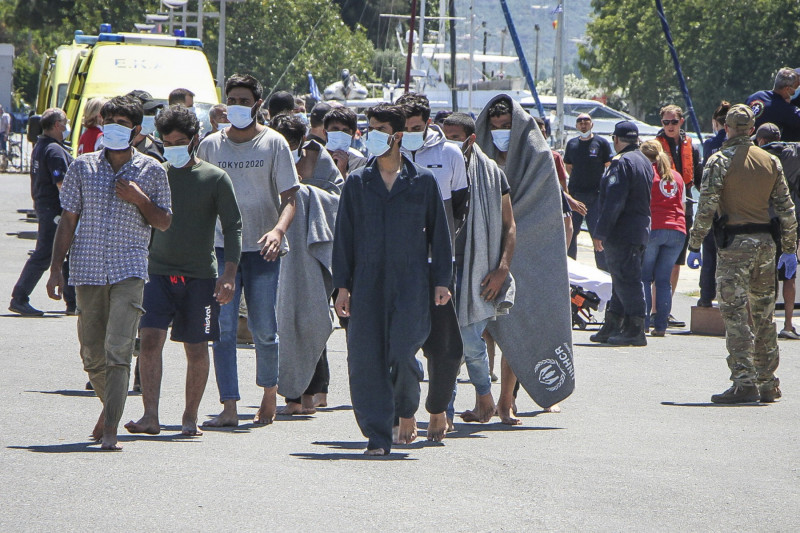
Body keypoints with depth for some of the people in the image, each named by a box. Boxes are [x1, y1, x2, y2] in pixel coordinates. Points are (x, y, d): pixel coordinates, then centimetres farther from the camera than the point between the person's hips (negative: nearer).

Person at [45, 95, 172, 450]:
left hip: (128, 271, -2)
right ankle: (110, 405, 35)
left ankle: (110, 429, -19)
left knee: (118, 350, -16)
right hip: (87, 270, 3)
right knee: (92, 353, 9)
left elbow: (164, 222, 10)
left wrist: (140, 200, -9)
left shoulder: (152, 171, 5)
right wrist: (55, 269, 3)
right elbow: (68, 221, 10)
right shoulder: (83, 168, 8)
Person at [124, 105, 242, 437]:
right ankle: (150, 416, -16)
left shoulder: (215, 179, 1)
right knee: (150, 339, -14)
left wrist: (229, 273, -12)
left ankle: (190, 416, 16)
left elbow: (233, 227, -1)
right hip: (158, 271, 1)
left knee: (196, 349, 2)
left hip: (200, 275, -1)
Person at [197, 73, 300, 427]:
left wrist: (278, 230, -21)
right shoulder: (210, 145, 8)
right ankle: (229, 407, -9)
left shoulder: (273, 143, 1)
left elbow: (289, 197, -3)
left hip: (262, 251, -2)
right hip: (222, 248, 2)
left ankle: (269, 394, 24)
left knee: (264, 330, 2)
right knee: (223, 329, -7)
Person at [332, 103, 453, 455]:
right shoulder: (357, 183, 11)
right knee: (366, 358, -5)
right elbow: (344, 236, 10)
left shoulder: (423, 182, 8)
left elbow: (439, 234, 10)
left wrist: (441, 281, 4)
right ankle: (377, 435, 0)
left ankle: (407, 410, 19)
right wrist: (342, 285, 3)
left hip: (411, 284, -2)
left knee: (402, 354, -12)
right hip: (367, 284, 2)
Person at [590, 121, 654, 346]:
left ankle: (635, 330, -10)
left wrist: (601, 232, -18)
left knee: (626, 279, -8)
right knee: (624, 279, 14)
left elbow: (614, 201, -21)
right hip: (641, 230, 10)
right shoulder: (645, 162, 15)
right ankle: (612, 327, 21)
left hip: (621, 233, -10)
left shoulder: (621, 163, -15)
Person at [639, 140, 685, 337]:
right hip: (677, 230, 4)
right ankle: (660, 325, 0)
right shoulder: (676, 176, 19)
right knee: (663, 279, 6)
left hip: (653, 227, -4)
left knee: (644, 277, 2)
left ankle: (643, 322, -6)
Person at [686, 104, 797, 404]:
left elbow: (706, 207, -11)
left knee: (735, 315, -6)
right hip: (765, 243, 5)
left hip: (734, 244, -5)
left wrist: (694, 246, -5)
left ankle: (744, 383, -13)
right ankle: (768, 385, 18)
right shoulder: (771, 162, 9)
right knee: (764, 317, 13)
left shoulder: (720, 161, -6)